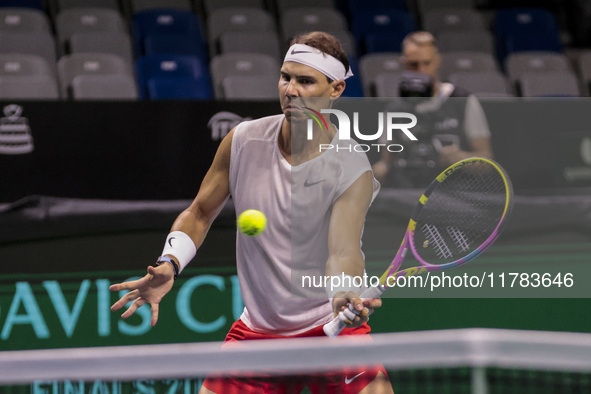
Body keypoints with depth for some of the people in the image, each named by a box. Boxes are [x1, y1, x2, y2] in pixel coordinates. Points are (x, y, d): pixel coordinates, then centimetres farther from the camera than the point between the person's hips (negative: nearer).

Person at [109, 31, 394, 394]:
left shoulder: (353, 169, -15)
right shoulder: (244, 141, -5)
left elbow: (343, 252, -27)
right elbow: (199, 214, 7)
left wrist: (346, 297, -49)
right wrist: (170, 265, -11)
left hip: (331, 325, -3)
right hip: (257, 330, 3)